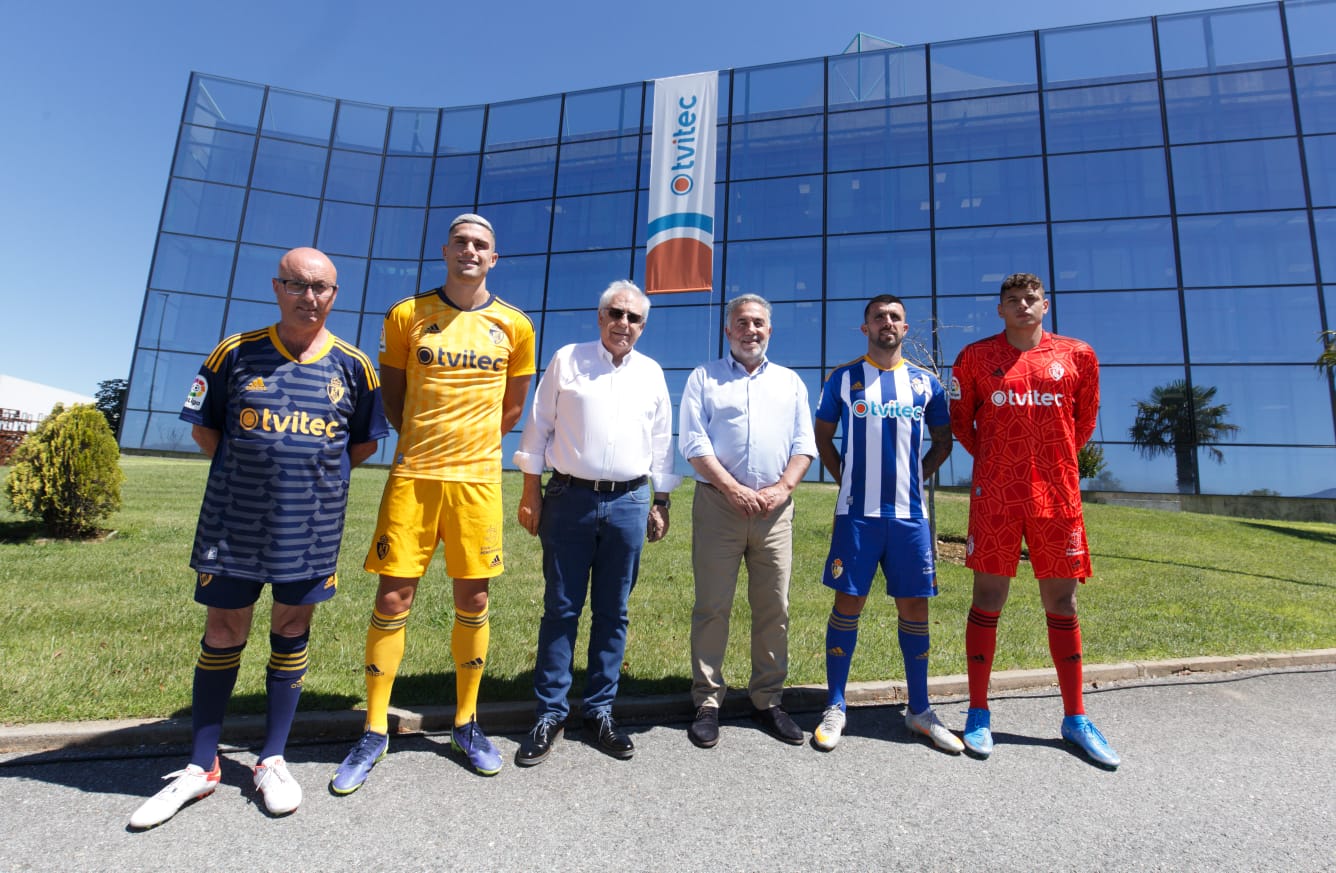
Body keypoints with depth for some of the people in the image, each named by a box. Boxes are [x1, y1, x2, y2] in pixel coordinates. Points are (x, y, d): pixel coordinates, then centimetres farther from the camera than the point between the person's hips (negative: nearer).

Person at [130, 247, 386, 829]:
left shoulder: (353, 365, 1)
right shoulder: (235, 354, 1)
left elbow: (365, 442, 9)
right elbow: (203, 427, 9)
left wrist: (313, 476, 2)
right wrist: (246, 473, 3)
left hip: (310, 526, 0)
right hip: (233, 521, 0)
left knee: (291, 631, 10)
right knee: (223, 633, 10)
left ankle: (272, 759, 26)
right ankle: (201, 766, 27)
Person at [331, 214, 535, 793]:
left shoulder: (514, 326, 6)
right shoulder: (406, 316, 5)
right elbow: (391, 396, 14)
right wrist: (425, 442, 10)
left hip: (477, 478, 1)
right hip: (412, 474, 0)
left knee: (473, 601, 6)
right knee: (392, 600, 2)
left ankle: (466, 725, 24)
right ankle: (375, 732, 20)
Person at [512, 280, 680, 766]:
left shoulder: (652, 374, 11)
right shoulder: (566, 360, 5)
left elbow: (661, 444, 14)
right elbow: (539, 428, 4)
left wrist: (661, 503, 10)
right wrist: (531, 493, -2)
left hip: (629, 503, 2)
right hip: (569, 498, -2)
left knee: (613, 612, 9)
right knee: (560, 608, 4)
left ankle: (600, 711, 23)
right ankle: (549, 714, 18)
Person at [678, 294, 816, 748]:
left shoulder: (790, 382, 17)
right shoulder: (704, 378, 8)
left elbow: (804, 445, 11)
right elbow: (693, 442, -2)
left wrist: (782, 488, -6)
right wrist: (734, 489, -11)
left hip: (775, 507, 3)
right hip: (719, 503, -2)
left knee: (774, 609, 6)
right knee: (711, 607, 1)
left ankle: (768, 700, 20)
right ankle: (707, 702, 13)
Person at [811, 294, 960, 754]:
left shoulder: (925, 382, 10)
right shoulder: (844, 378, 4)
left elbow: (942, 442, 18)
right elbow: (823, 437, 10)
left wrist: (915, 475, 6)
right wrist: (848, 478, 2)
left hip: (911, 513, 3)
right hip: (857, 512, -2)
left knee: (914, 606, 9)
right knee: (848, 603, 1)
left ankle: (919, 710, 25)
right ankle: (835, 707, 15)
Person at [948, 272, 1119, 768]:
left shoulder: (1077, 355, 8)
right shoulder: (976, 356, 4)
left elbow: (1085, 419, 18)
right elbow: (960, 419, 11)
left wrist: (1056, 460, 12)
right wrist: (992, 460, 8)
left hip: (1058, 495, 2)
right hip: (995, 495, -2)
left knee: (1062, 604, 9)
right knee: (988, 601, 2)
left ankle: (1075, 720, 23)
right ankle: (978, 715, 13)